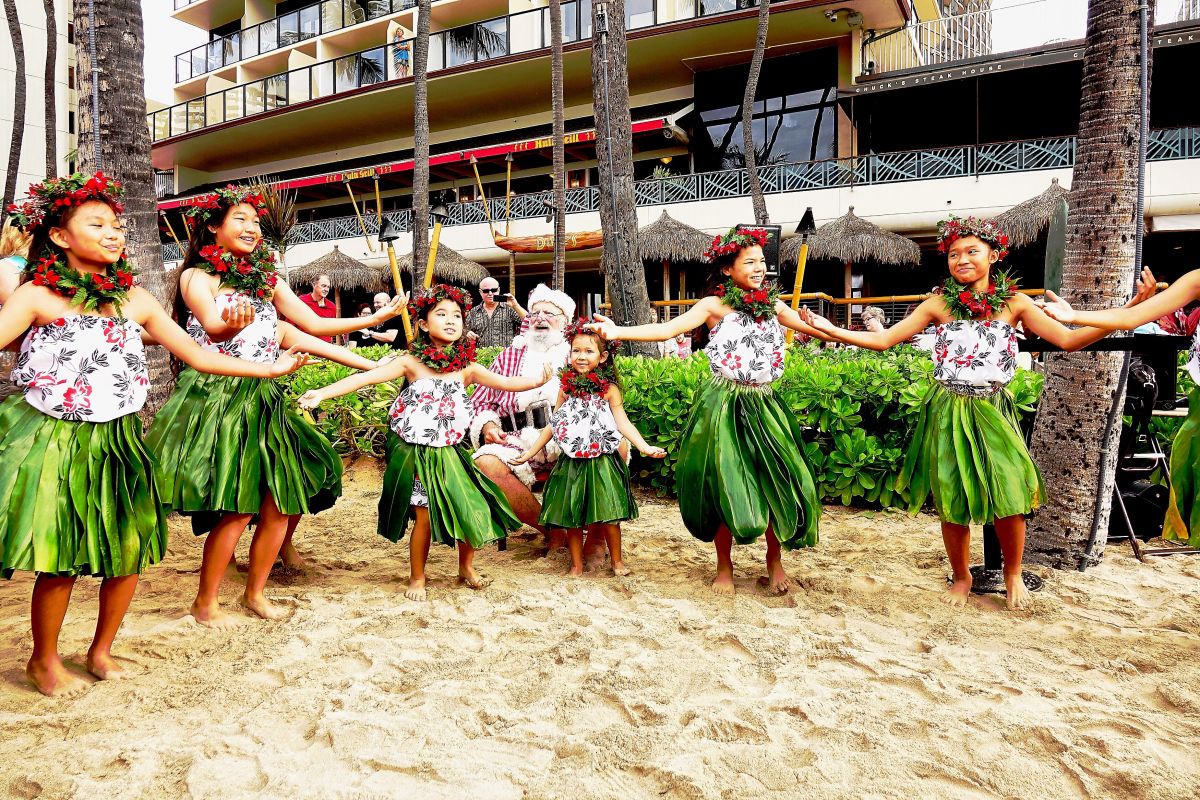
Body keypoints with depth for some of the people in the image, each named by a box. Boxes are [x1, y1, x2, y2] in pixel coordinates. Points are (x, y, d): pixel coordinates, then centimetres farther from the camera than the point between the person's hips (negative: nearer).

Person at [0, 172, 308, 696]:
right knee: (61, 560, -2)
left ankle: (102, 649, 28)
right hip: (54, 439, -4)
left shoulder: (135, 300, 8)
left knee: (129, 551, 5)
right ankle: (44, 660, 23)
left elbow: (197, 355, 10)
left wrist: (268, 368, 8)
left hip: (117, 438, 4)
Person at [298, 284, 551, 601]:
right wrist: (322, 393, -24)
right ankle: (417, 578, 23)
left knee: (474, 509, 2)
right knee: (424, 516, -1)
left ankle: (466, 567, 28)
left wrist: (537, 381, -16)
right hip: (416, 453, -3)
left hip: (451, 453, 4)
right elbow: (366, 377, -15)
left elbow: (505, 382, 0)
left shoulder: (466, 368, 2)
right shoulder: (411, 362, -8)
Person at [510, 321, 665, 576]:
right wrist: (530, 452, 12)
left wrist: (645, 447, -22)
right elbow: (553, 425, 11)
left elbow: (623, 423, -8)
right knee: (570, 516, 8)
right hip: (571, 463, 3)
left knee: (607, 516, 0)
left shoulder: (609, 390, -3)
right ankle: (576, 565, 23)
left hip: (601, 462, -3)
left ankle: (617, 561, 21)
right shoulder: (567, 388, 5)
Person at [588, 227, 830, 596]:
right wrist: (618, 332, -28)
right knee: (725, 486, 0)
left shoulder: (773, 305, 10)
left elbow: (814, 329, 14)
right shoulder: (714, 306, -3)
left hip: (763, 405, 4)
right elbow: (667, 329, -14)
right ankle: (724, 567, 21)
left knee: (779, 482, 1)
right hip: (724, 407, -4)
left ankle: (774, 559, 25)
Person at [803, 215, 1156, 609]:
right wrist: (831, 329, -11)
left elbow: (1069, 339, -3)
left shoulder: (1014, 303, 2)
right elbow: (883, 340, -1)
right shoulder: (940, 304, 0)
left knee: (1009, 498, -8)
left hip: (993, 410, 0)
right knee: (952, 502, 5)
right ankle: (961, 577, 28)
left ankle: (1013, 573, 21)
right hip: (949, 413, 0)